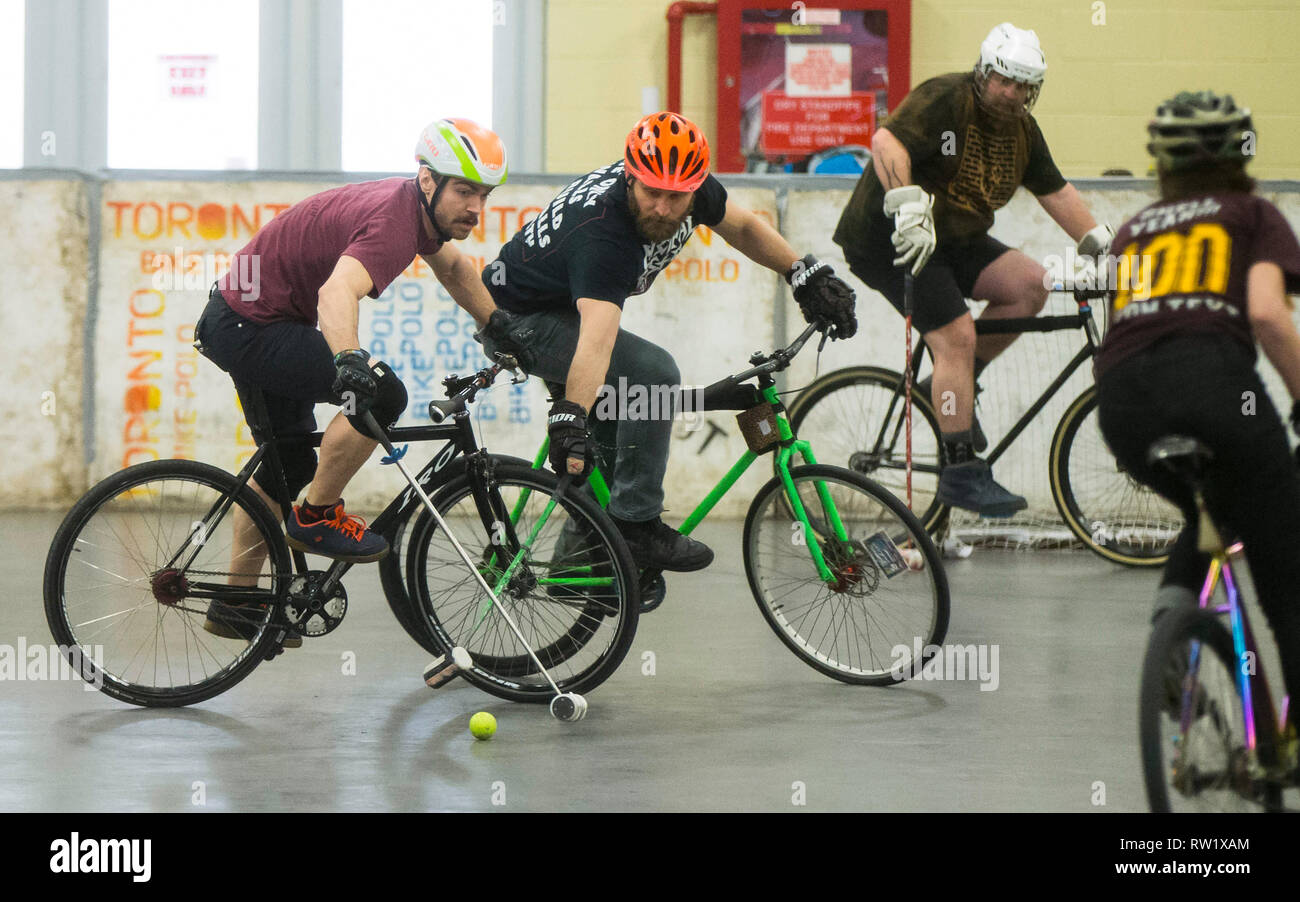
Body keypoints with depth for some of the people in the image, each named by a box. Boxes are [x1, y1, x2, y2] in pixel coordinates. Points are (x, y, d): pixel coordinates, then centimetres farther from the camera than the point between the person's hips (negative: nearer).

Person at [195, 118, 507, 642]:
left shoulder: (419, 209, 3)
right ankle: (317, 517, -4)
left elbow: (453, 267, 26)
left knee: (291, 461, 21)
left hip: (250, 324, 11)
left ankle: (236, 606, 31)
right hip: (250, 332, -11)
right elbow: (338, 291, -48)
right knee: (382, 394, -24)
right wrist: (349, 360, -64)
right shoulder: (391, 222, -28)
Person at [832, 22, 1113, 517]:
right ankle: (960, 472, -14)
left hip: (957, 239, 8)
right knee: (957, 337, -19)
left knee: (1031, 285, -11)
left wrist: (1103, 246, 12)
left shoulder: (1022, 129, 8)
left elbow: (1055, 192, 16)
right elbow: (887, 142, -32)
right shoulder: (945, 99, -17)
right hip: (891, 238, -8)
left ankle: (948, 386, 1)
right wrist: (909, 208, -44)